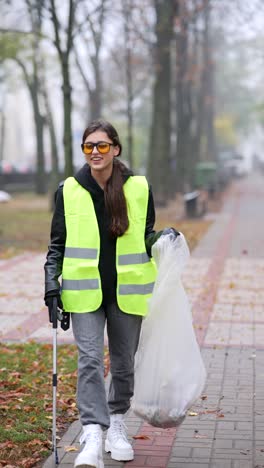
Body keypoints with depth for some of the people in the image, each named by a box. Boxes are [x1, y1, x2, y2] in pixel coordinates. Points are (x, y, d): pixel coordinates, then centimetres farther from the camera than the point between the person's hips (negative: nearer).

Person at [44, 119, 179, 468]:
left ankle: (116, 426, 30)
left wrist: (164, 238, -10)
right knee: (90, 359, -12)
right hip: (85, 290, -1)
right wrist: (52, 284, -1)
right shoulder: (69, 190, 2)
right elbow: (58, 243, 7)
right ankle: (93, 435, -15)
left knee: (124, 360, 10)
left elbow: (146, 237, 11)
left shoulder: (138, 188, 1)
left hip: (126, 290, 1)